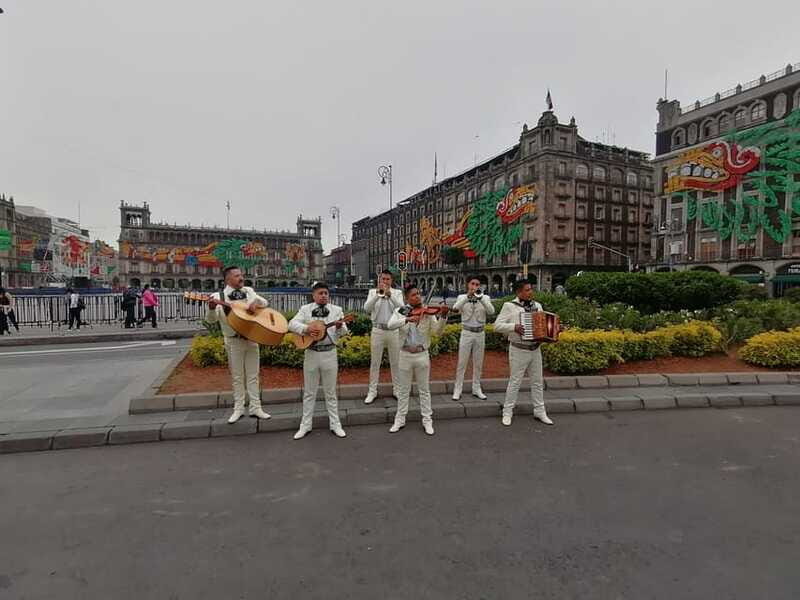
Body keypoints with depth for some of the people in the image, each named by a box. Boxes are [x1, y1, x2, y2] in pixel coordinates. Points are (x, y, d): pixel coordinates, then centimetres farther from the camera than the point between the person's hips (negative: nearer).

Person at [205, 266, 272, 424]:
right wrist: (212, 308, -37)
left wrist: (255, 301, -15)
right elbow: (211, 319, -15)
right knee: (237, 376, 7)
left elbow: (264, 302, 7)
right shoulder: (218, 296, -7)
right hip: (233, 341, -3)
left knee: (253, 375, 9)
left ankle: (255, 408, 17)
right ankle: (238, 409, 20)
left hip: (251, 338, 3)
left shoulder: (248, 291, 5)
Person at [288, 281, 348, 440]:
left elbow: (343, 332, -2)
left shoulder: (336, 310, 2)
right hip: (311, 354, 0)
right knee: (309, 392, 11)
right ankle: (306, 425, 23)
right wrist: (306, 328, -25)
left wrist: (340, 327, -25)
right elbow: (292, 324, -9)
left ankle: (335, 424, 20)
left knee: (330, 391, 10)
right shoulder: (305, 309, 2)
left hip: (330, 354, 0)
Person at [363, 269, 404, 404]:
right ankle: (372, 391, 14)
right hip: (377, 330, 0)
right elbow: (366, 308, -12)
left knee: (395, 362, 9)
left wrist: (390, 294, -25)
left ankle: (397, 389, 21)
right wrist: (378, 294, -23)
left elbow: (401, 308, -14)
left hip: (394, 330, 0)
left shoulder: (397, 293, 4)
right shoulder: (373, 292, 4)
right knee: (375, 362, 5)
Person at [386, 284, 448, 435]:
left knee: (424, 389, 11)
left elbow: (437, 331, -11)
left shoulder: (428, 313, -4)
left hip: (422, 355, 0)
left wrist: (442, 316, -27)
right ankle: (400, 420, 26)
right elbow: (390, 325, -21)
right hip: (405, 355, 0)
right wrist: (407, 319, -36)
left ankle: (427, 420, 24)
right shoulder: (401, 311, -4)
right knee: (403, 390, 13)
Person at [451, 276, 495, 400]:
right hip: (466, 333, -2)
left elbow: (491, 311, -15)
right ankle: (457, 390, 9)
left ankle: (476, 389, 23)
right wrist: (468, 296, -29)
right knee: (462, 363, 1)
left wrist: (480, 297, -26)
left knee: (478, 363, 11)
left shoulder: (485, 297, 3)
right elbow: (455, 308, -20)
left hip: (480, 333, 2)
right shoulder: (462, 297, 0)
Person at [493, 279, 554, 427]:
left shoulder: (537, 306, 9)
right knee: (515, 382, 1)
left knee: (538, 382, 12)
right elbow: (497, 326, -12)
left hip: (535, 350, 5)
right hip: (519, 350, -5)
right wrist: (514, 327, -24)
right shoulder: (509, 306, -7)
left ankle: (539, 411, 24)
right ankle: (507, 412, 13)